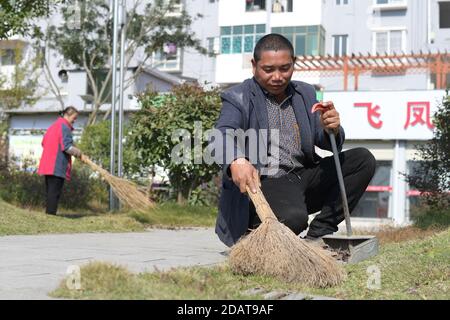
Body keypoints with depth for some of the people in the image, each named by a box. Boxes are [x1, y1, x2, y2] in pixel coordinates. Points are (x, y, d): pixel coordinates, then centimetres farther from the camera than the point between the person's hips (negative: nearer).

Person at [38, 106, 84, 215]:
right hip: (58, 166, -9)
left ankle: (48, 214, 14)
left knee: (50, 192, 13)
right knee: (55, 193, -8)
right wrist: (79, 153, -5)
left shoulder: (54, 126, 19)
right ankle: (51, 214, -11)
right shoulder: (65, 127, -11)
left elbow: (44, 142, 25)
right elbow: (67, 147, -19)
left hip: (47, 164, 9)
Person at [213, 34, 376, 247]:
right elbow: (223, 135, -21)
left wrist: (331, 130, -16)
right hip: (262, 183, -7)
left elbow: (325, 142, 10)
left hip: (305, 177, 7)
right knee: (293, 217, -36)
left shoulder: (306, 93, 16)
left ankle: (318, 235, -6)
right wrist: (237, 161, -44)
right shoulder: (238, 99, -1)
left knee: (364, 160, -6)